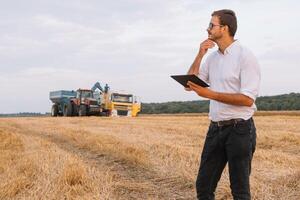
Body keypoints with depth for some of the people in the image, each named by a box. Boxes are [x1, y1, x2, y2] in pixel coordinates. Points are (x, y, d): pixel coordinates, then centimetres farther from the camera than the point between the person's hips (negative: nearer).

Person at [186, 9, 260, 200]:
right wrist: (200, 55, -1)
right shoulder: (213, 57, 10)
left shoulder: (245, 56, -11)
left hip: (239, 129, -6)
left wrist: (210, 94, -21)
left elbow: (247, 99, -18)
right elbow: (189, 84, 8)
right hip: (215, 128, 7)